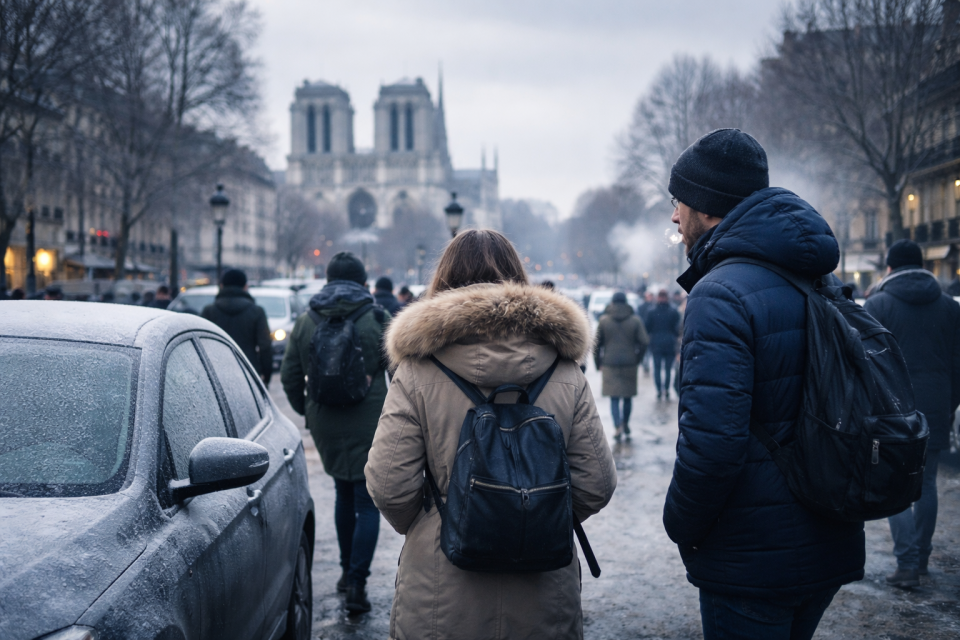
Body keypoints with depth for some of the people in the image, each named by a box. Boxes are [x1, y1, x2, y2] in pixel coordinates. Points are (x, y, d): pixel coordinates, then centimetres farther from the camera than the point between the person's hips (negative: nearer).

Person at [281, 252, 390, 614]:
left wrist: (307, 411, 22)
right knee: (367, 503, 1)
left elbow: (289, 377, 8)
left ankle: (347, 571, 28)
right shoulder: (378, 320, -5)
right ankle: (356, 583, -8)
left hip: (325, 426, 4)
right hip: (369, 426, -4)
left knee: (344, 494, 21)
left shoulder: (305, 322, 4)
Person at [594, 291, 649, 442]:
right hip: (629, 364, 1)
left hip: (610, 364, -1)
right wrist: (637, 359, 6)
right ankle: (626, 426, 25)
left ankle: (618, 426, -17)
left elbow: (596, 343, -1)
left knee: (614, 398, 0)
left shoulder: (604, 320, 0)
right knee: (628, 397, 15)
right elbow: (644, 342, -6)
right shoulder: (635, 321, 0)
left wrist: (598, 363, 7)